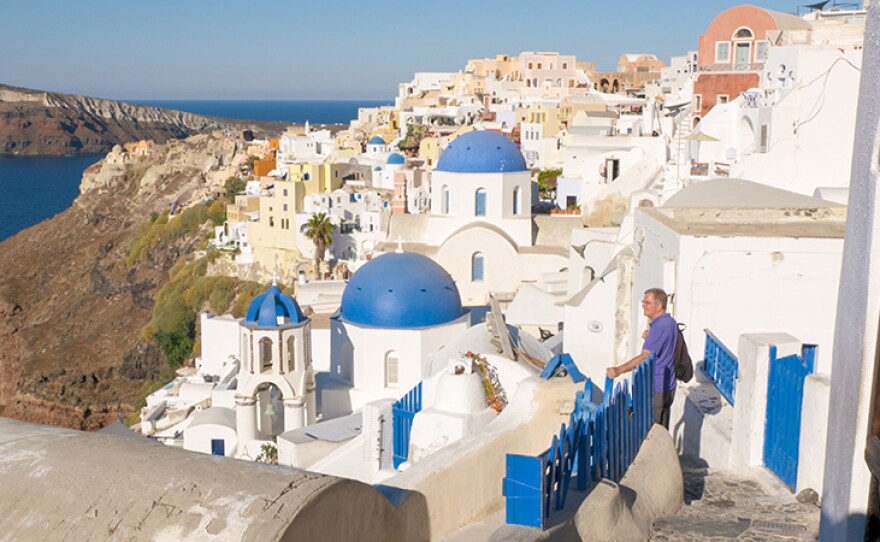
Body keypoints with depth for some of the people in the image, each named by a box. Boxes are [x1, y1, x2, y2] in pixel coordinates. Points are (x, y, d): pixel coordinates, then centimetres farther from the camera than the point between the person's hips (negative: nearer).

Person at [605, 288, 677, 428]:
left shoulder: (659, 326, -21)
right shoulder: (671, 322, 9)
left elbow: (645, 357, -27)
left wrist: (618, 370, -32)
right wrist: (650, 339, 8)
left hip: (655, 389, -10)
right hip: (668, 386, 10)